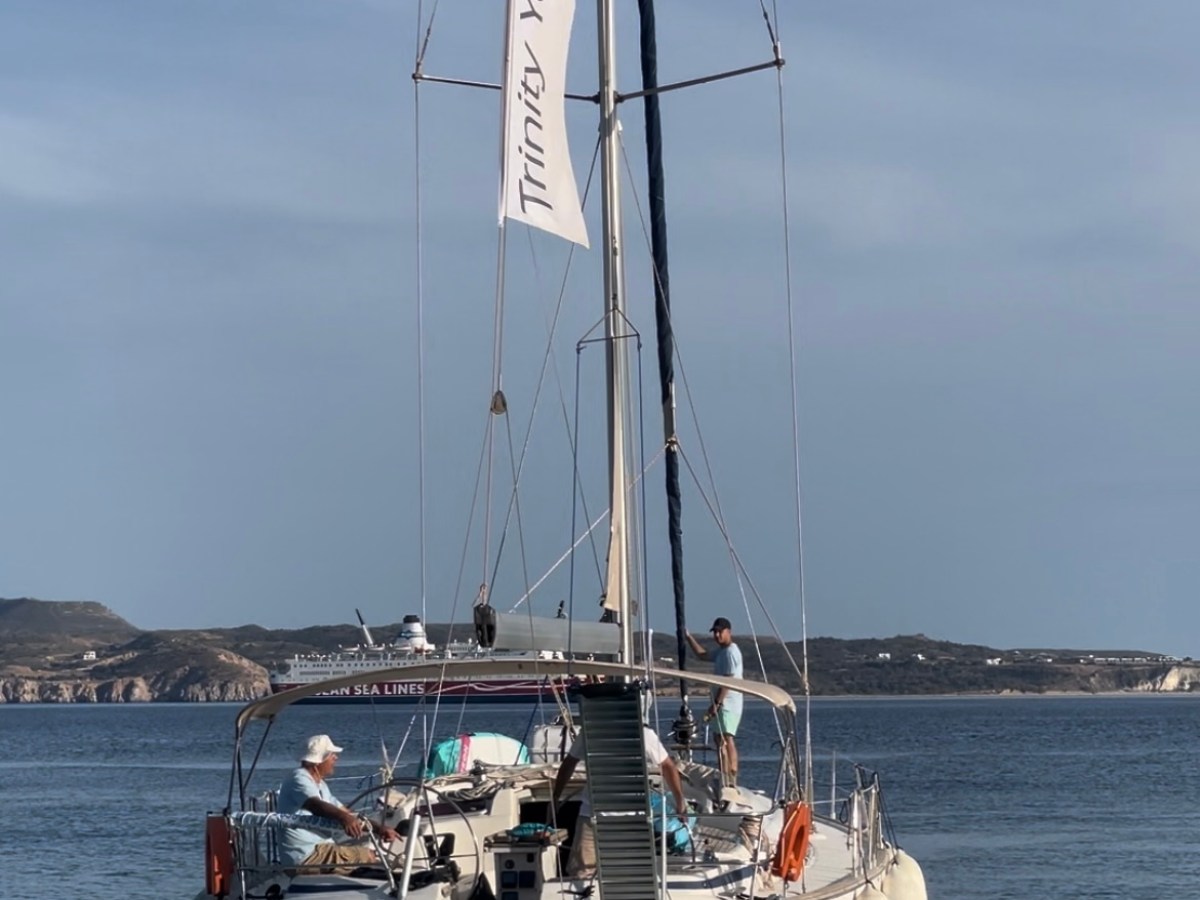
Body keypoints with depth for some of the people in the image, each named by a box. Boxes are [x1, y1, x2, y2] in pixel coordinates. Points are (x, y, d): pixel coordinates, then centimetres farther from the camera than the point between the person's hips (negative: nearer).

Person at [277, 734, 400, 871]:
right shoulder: (299, 780, -13)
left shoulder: (320, 785, 20)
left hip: (319, 848, 11)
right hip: (306, 856, -11)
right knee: (369, 857, -17)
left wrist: (378, 828, 7)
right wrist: (343, 817, -52)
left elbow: (348, 813, 21)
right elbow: (315, 805, -34)